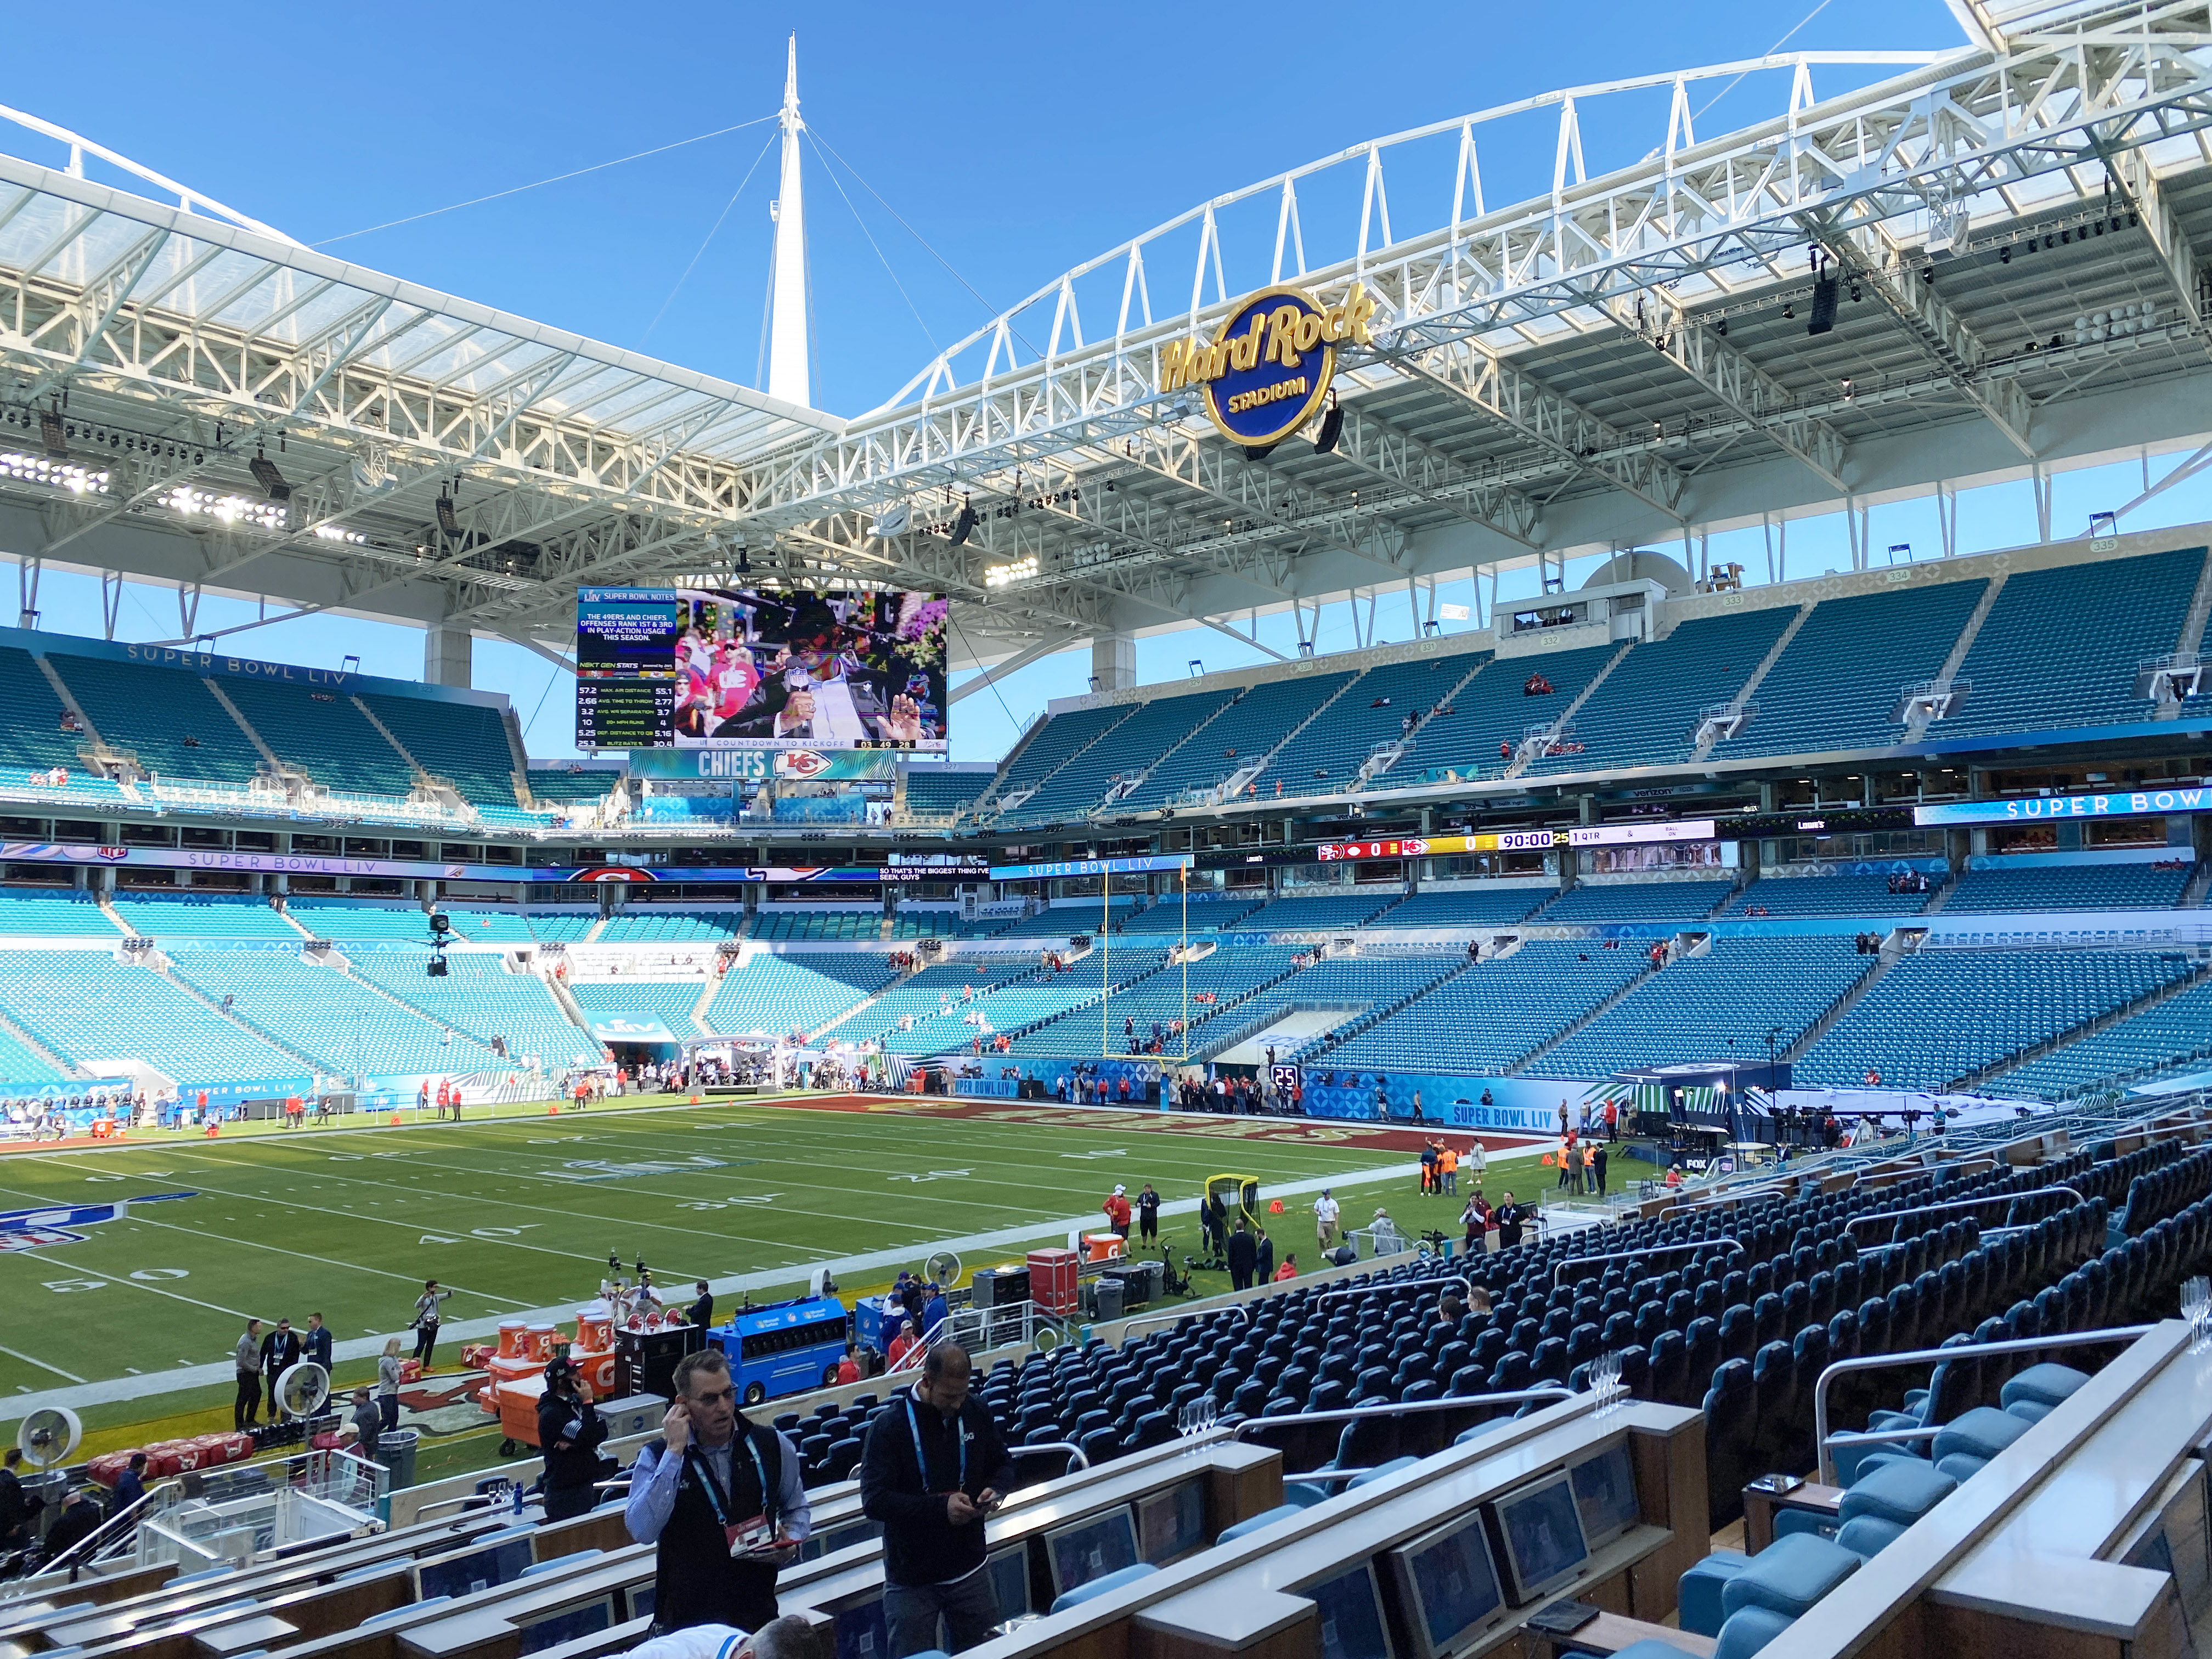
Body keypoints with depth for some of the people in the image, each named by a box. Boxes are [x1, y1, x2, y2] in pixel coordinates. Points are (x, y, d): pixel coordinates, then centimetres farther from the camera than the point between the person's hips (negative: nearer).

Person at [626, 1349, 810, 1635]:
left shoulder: (773, 1446, -3)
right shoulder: (657, 1456, -9)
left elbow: (797, 1509, 13)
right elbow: (642, 1531, -24)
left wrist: (791, 1543, -8)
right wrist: (674, 1452, -24)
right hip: (685, 1622, -2)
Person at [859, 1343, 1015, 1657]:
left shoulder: (976, 1412, -4)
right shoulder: (889, 1424, -16)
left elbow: (1003, 1463, 12)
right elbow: (874, 1501, -19)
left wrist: (996, 1490, -12)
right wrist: (940, 1507, -28)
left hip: (969, 1570, 4)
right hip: (912, 1579, -3)